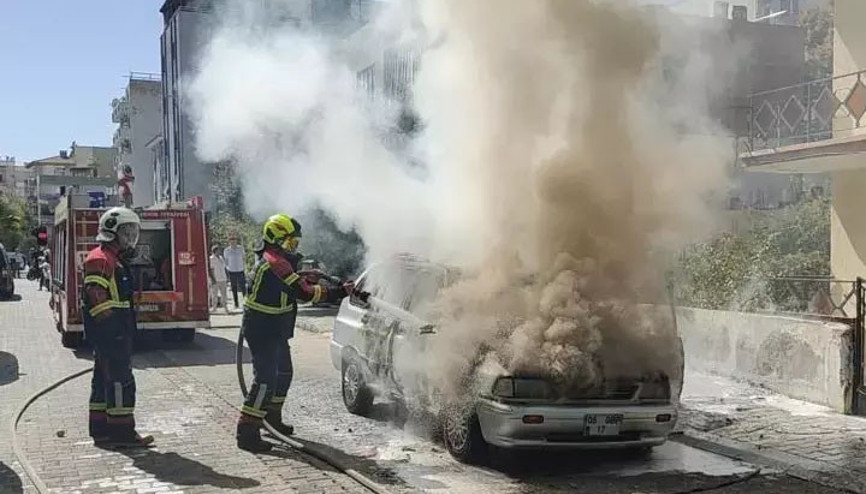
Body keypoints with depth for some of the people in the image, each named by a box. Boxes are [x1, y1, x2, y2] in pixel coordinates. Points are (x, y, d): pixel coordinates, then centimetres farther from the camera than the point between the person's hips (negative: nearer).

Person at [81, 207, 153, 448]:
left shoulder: (117, 260, 21)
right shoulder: (100, 259, -13)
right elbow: (96, 296, -22)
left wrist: (126, 330, 23)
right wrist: (109, 324, -25)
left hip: (117, 332, 11)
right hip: (108, 332, -11)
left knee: (104, 379, 13)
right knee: (121, 380, -9)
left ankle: (101, 429, 20)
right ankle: (122, 430, -6)